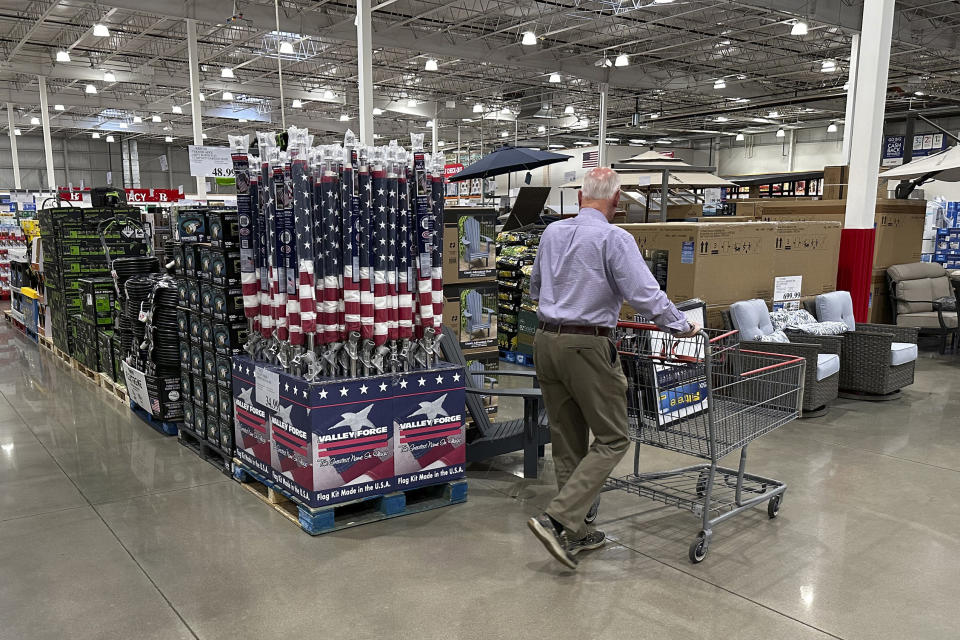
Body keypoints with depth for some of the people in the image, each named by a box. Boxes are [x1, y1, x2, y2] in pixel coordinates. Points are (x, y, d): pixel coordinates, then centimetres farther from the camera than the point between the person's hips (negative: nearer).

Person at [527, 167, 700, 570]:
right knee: (612, 439, 2)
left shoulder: (552, 233, 11)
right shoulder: (613, 238, -10)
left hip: (546, 340, 7)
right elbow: (645, 294, -15)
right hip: (587, 347, -7)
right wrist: (681, 326, -1)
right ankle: (556, 520, -9)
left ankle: (574, 533, 20)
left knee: (566, 442, 13)